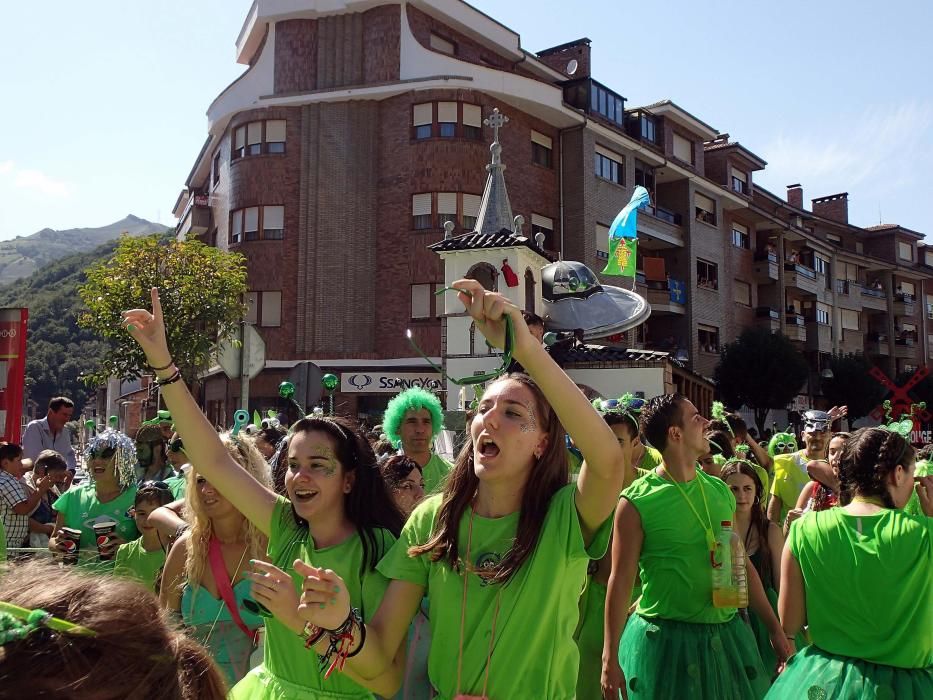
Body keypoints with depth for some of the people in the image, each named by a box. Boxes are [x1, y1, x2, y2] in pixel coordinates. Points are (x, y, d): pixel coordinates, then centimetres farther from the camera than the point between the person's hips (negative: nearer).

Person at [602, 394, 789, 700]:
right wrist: (611, 658, -10)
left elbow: (742, 563, 12)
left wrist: (775, 627, 13)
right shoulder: (636, 502, -14)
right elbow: (621, 581, -11)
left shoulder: (720, 491, 3)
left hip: (727, 634, 6)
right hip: (665, 638, -5)